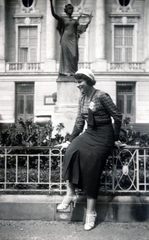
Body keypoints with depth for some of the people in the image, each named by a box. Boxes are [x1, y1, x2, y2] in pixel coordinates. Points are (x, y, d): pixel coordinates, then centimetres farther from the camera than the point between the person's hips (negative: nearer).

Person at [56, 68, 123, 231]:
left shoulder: (101, 96, -13)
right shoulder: (82, 99, 10)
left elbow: (117, 116, -10)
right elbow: (79, 122, 12)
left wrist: (115, 138, -3)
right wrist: (70, 140, 6)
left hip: (103, 136, -6)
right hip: (89, 134, 6)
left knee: (91, 169, -12)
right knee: (71, 151, -21)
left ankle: (91, 212, 0)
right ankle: (70, 194, -13)